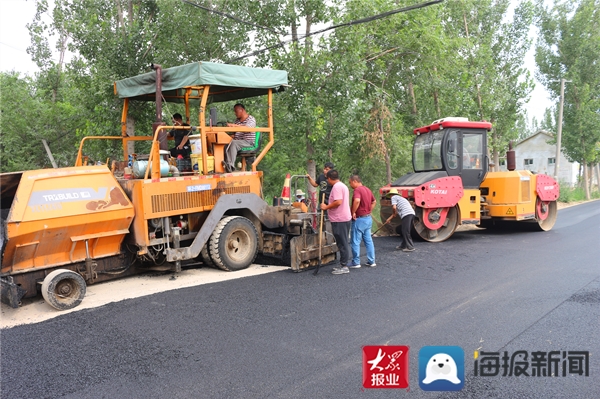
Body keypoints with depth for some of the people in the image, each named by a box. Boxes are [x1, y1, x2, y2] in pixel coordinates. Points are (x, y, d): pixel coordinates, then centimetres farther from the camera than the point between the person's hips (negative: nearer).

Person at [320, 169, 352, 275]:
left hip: (339, 220, -10)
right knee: (343, 243, 14)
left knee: (342, 243, -5)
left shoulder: (336, 186, -14)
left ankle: (344, 267, -1)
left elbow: (338, 202, -25)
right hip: (345, 218, 10)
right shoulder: (343, 185, 18)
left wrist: (326, 207, -14)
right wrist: (328, 206, 24)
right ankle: (343, 265, 21)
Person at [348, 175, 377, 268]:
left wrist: (353, 212, -23)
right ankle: (371, 261, 17)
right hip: (368, 218, 9)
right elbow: (374, 201, 25)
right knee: (368, 240, 13)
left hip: (359, 219, -9)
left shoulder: (357, 190, -16)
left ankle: (356, 262, 5)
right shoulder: (367, 189, 12)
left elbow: (357, 201, -34)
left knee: (355, 241, 0)